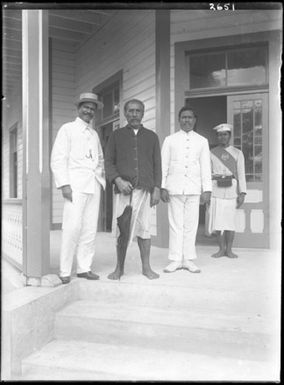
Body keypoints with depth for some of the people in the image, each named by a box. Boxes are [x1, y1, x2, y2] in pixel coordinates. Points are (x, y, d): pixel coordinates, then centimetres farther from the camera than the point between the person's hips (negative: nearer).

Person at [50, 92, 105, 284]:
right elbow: (58, 159, -3)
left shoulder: (95, 134, 22)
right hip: (75, 185, -5)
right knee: (73, 227, -12)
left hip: (94, 185, 5)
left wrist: (102, 180, 10)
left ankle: (84, 268, 11)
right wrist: (64, 184, -12)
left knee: (90, 229, 2)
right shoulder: (67, 129, 6)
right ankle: (65, 271, -3)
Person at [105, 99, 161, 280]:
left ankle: (146, 267, 15)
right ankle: (119, 268, 13)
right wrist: (118, 180, -10)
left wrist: (157, 188, 2)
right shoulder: (117, 135, 12)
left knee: (144, 228, 4)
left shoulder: (152, 136, 14)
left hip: (145, 189, 1)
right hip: (124, 189, -1)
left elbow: (157, 165, 12)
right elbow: (108, 161, 7)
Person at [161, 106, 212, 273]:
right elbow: (163, 164, 7)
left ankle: (189, 259, 11)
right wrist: (162, 187, -1)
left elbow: (206, 166, 10)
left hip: (193, 188, 1)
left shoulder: (202, 141, 13)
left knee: (191, 224, 2)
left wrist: (207, 189, 3)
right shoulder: (170, 140, 10)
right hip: (174, 188, -1)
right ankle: (176, 259, 7)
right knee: (176, 224, 0)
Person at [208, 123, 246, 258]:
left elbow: (241, 174, 1)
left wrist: (242, 193, -7)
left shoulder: (237, 153, 7)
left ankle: (229, 250, 14)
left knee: (230, 221, 3)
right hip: (216, 191, 1)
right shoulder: (211, 153, 9)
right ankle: (221, 249, 13)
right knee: (218, 221, 0)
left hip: (232, 191, 0)